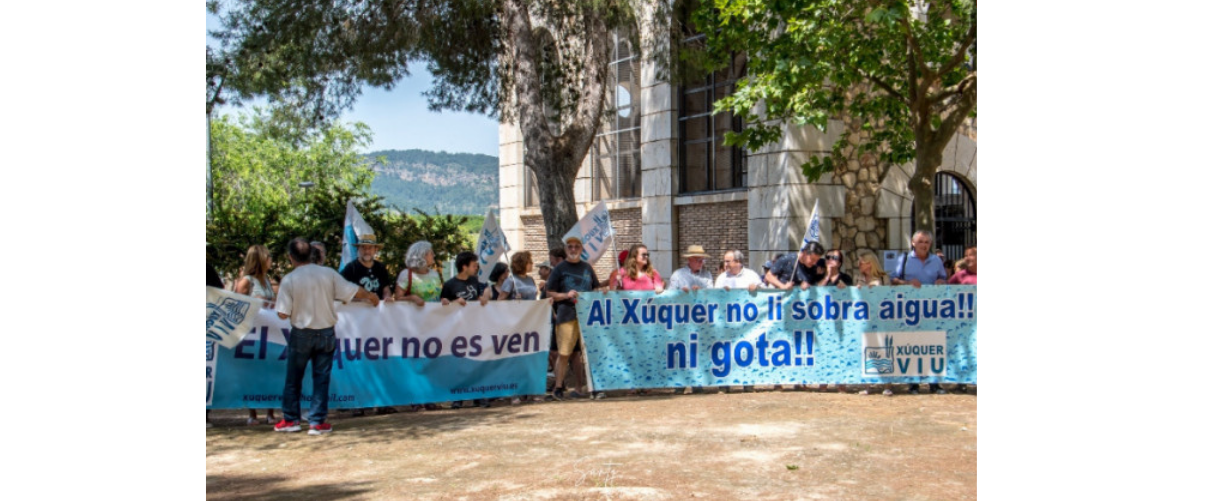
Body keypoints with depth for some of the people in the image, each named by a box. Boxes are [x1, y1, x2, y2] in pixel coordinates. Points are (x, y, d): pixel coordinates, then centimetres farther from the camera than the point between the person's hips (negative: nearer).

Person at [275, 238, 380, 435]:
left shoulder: (289, 280, -12)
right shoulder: (328, 273, -6)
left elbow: (283, 314, -12)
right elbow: (354, 291, -2)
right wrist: (371, 296, 17)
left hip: (301, 334, -2)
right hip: (326, 333, 2)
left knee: (293, 378, 14)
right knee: (321, 378, 8)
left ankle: (291, 420, 21)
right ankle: (317, 422, 9)